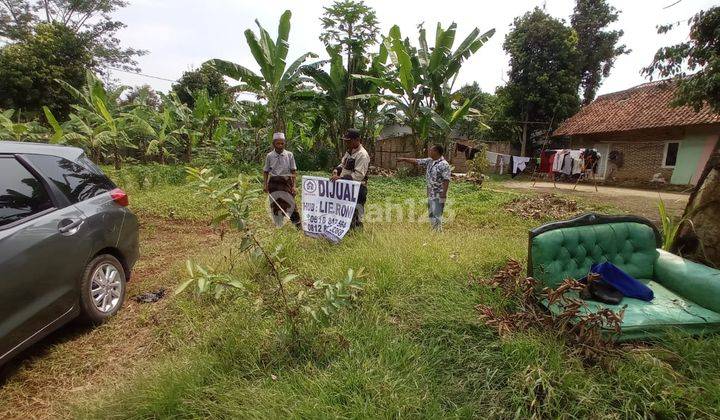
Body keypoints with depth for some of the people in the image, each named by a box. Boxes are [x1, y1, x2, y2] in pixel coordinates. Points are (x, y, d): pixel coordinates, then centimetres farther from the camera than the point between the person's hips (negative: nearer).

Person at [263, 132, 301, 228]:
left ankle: (298, 225, 4)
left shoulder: (289, 155, -1)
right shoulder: (269, 156, 1)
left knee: (290, 203, -4)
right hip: (274, 183, 1)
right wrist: (265, 184, -1)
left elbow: (293, 171, 0)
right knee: (275, 205, 7)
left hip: (286, 182, -1)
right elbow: (266, 171, 8)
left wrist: (293, 185, -5)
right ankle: (278, 226, 20)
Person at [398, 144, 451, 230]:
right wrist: (404, 159, 17)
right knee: (431, 215, 14)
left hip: (439, 195, -9)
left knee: (436, 216, -9)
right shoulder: (429, 161, 10)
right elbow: (417, 161, 18)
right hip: (430, 194, 9)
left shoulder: (444, 164, -14)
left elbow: (446, 181, -18)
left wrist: (443, 195, -22)